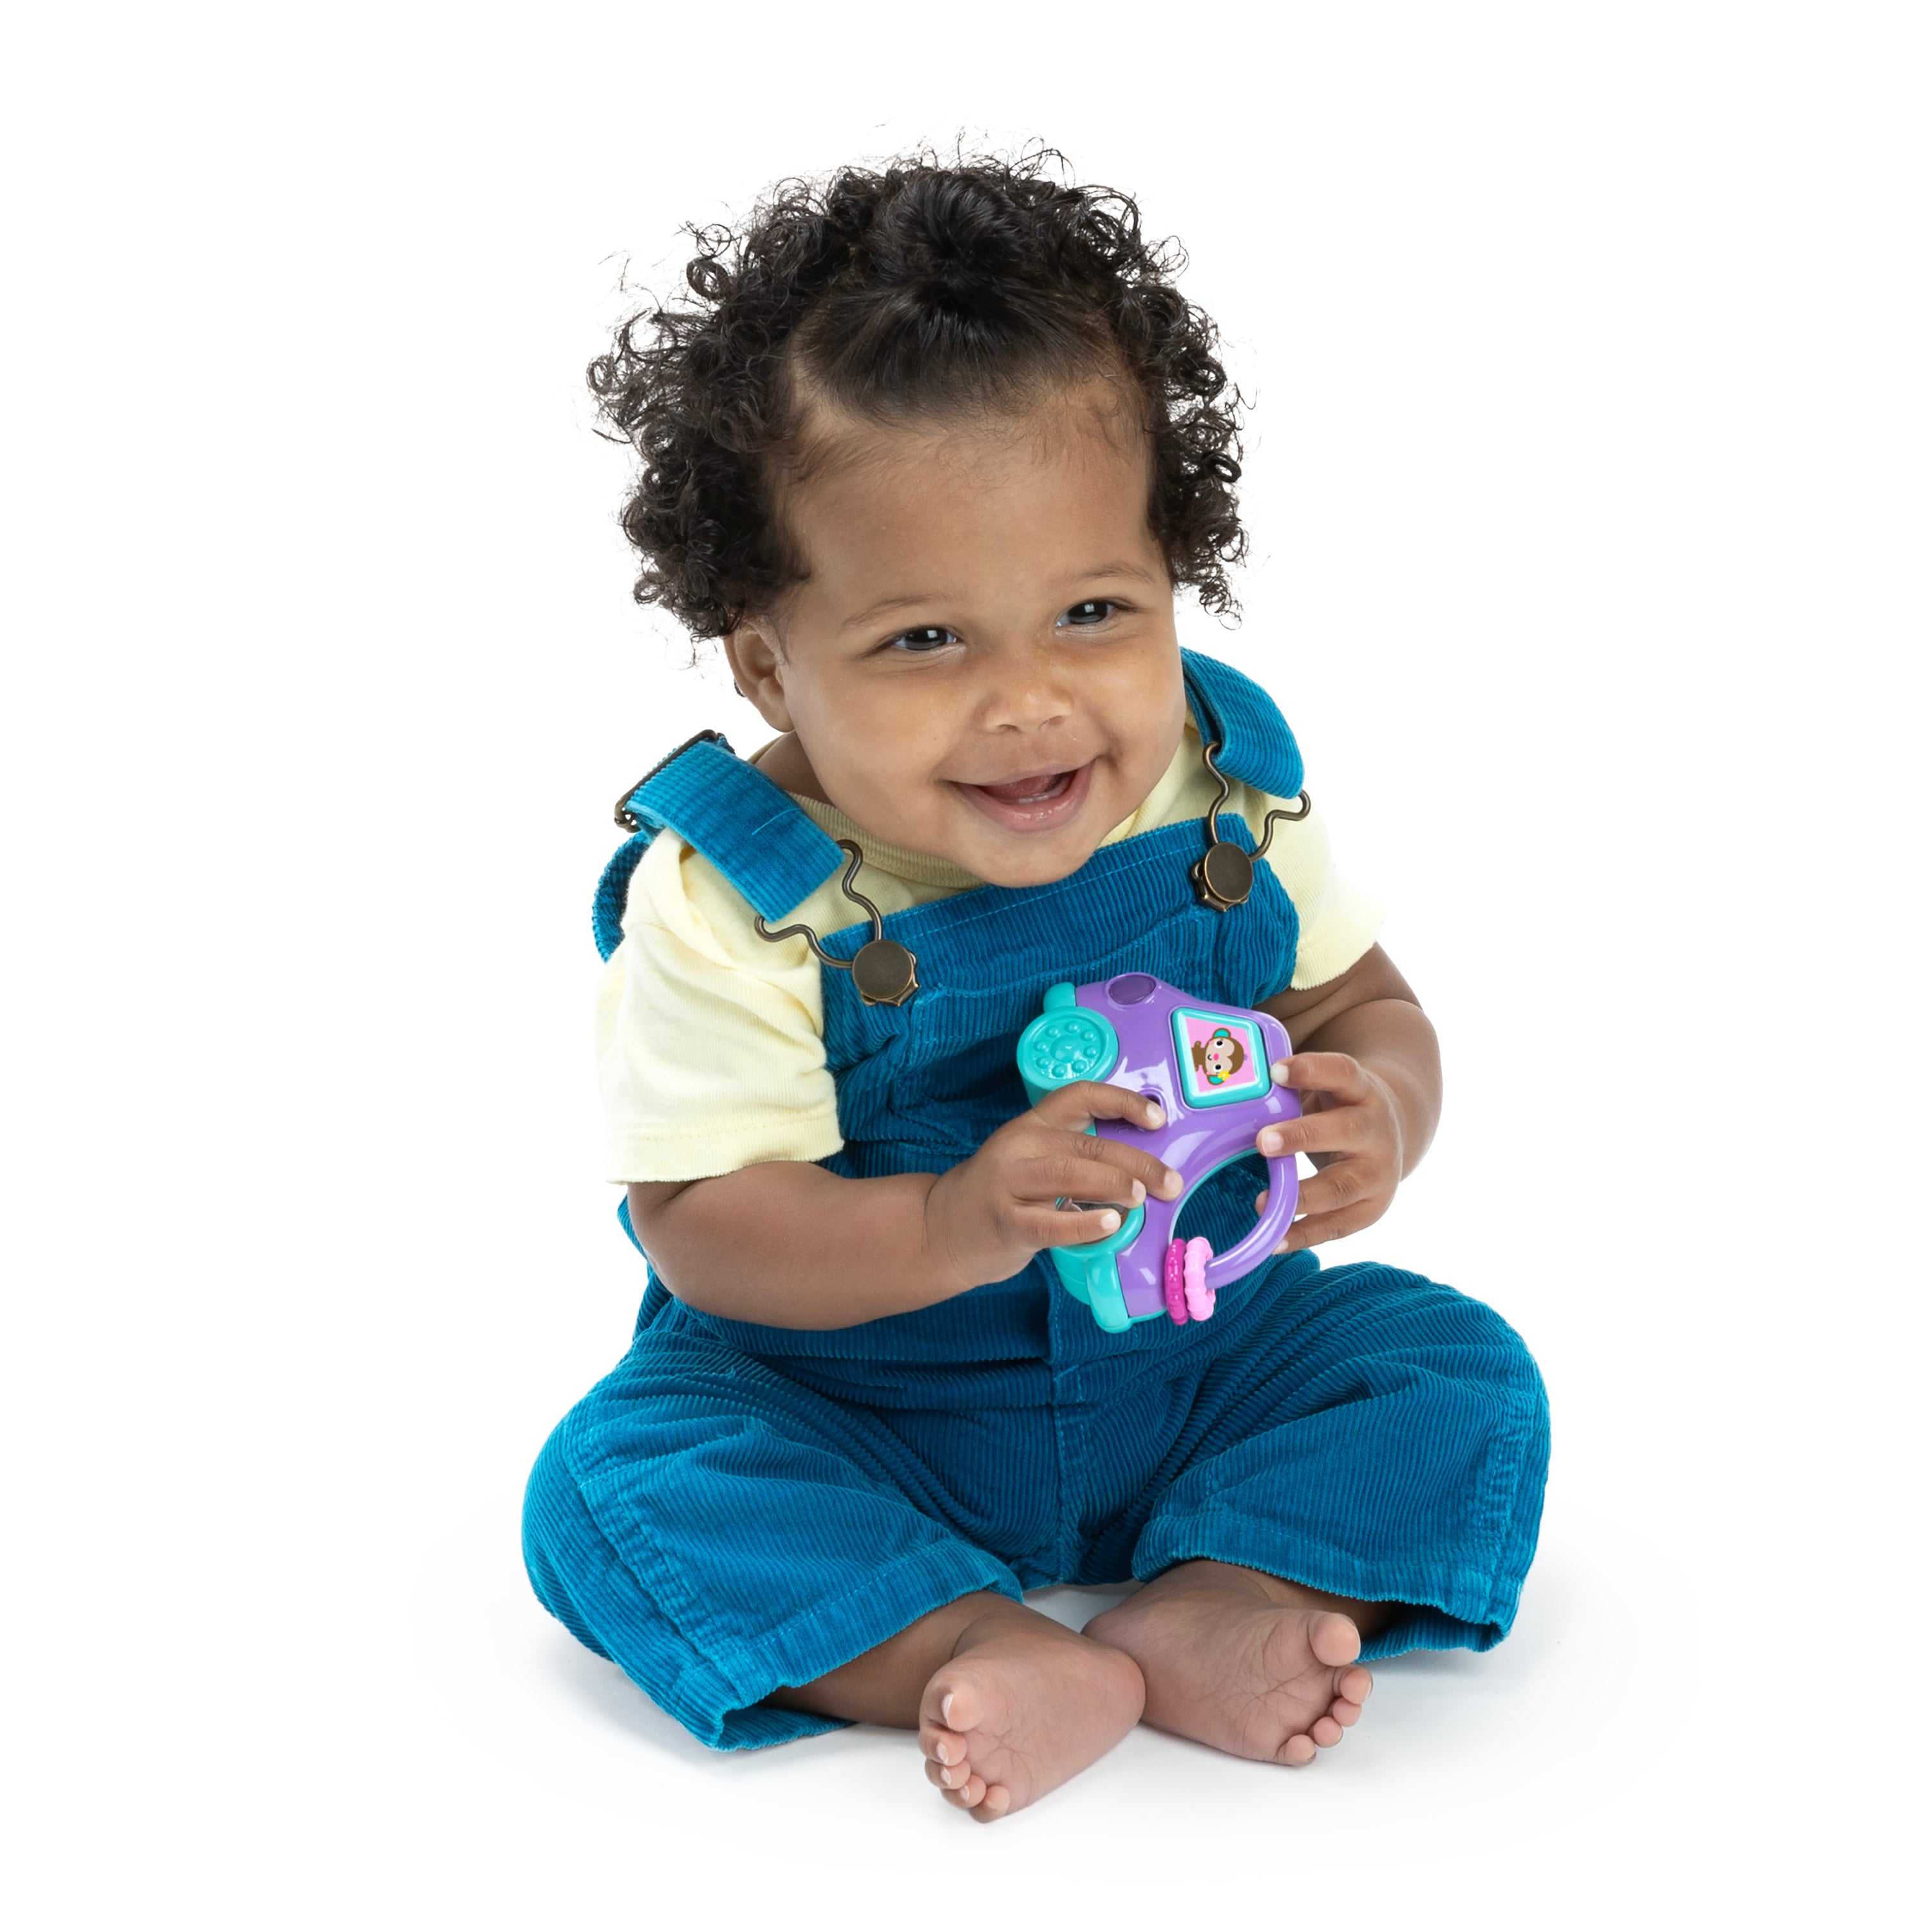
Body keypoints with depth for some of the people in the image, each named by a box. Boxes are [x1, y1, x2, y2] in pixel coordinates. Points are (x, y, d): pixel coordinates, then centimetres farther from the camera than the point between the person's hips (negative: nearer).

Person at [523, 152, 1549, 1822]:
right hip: (852, 1413, -2)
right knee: (616, 1484, -24)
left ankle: (1203, 1611, -26)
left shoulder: (1226, 791, -10)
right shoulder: (729, 900, -20)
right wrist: (947, 1227, -39)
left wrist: (1376, 1117, -22)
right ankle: (1017, 1659, -30)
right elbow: (704, 1233, -20)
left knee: (1463, 1370, -14)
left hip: (1210, 1363, 3)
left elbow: (1367, 1006, 3)